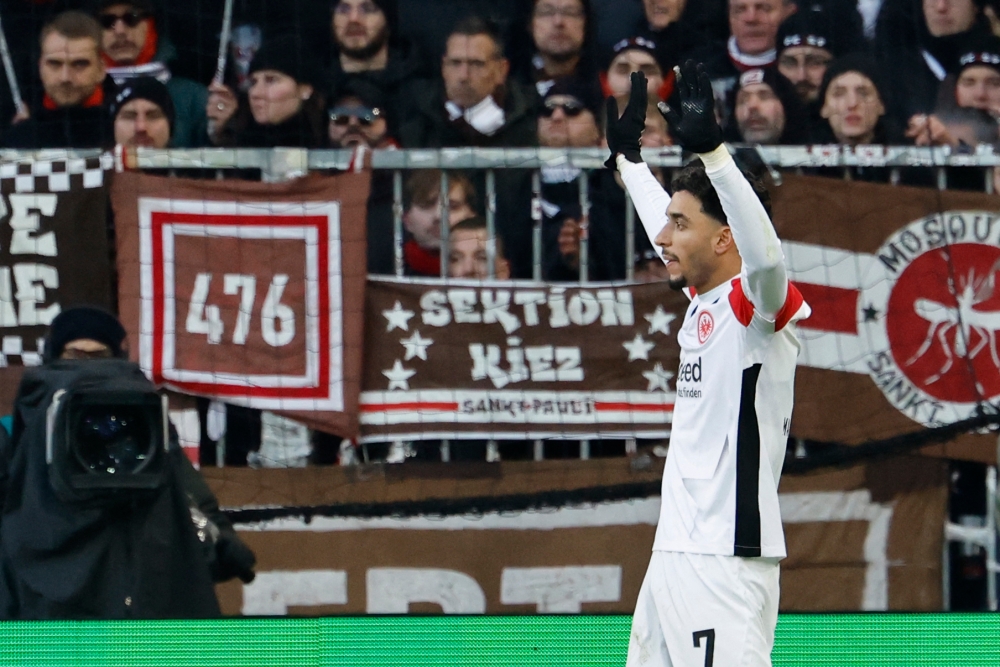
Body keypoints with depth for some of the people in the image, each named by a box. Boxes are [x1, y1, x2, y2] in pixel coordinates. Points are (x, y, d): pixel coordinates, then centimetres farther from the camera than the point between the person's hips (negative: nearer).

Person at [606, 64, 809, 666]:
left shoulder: (760, 302, -10)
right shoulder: (704, 300, 15)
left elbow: (767, 252, -33)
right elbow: (666, 233, 35)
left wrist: (710, 148, -40)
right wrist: (627, 155, 48)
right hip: (675, 553, 10)